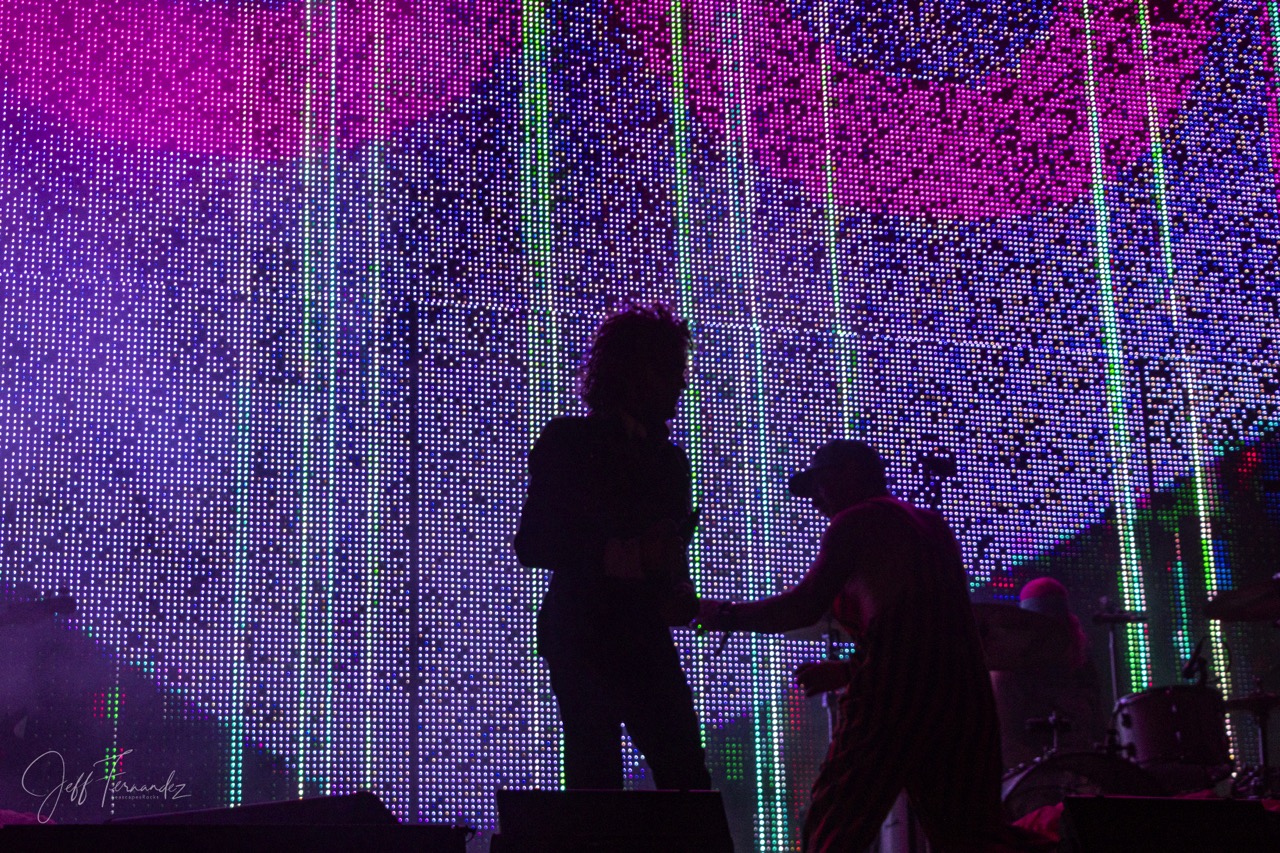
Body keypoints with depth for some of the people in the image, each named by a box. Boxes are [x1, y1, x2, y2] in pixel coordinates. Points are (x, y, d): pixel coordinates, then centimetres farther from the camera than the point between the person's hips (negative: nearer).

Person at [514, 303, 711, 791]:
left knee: (686, 777, -4)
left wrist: (680, 596, 2)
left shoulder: (669, 458, 20)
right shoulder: (569, 441, 2)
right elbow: (532, 545, -5)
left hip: (648, 640, 5)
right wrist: (622, 554, -17)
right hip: (583, 636, -5)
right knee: (595, 782, -7)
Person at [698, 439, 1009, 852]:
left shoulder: (855, 521, 6)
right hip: (965, 686, 7)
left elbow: (802, 607, 1)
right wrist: (847, 671, 34)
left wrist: (721, 613, 14)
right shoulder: (932, 525, 27)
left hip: (899, 686, -7)